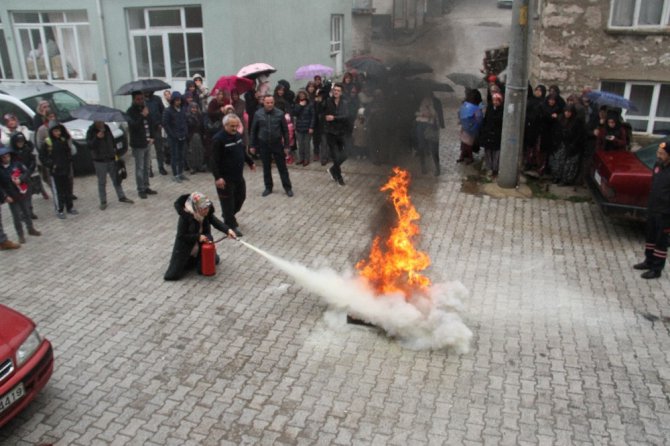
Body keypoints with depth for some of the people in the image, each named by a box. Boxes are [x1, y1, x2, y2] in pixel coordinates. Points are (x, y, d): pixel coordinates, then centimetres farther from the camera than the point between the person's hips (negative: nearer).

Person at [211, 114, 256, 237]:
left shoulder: (238, 135, 4)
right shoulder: (218, 139, -20)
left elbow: (243, 152, 21)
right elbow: (214, 160, -22)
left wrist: (250, 162, 29)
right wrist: (217, 177, -28)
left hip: (238, 176, 8)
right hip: (225, 178, -8)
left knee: (241, 197, 19)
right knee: (228, 202, 2)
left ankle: (228, 217, 40)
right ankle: (232, 226, 13)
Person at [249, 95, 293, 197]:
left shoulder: (279, 113, -8)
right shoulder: (258, 114, -4)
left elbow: (285, 130, -2)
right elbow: (253, 131, 4)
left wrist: (286, 145, -4)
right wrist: (252, 145, 4)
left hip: (277, 144, -1)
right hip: (263, 145, 1)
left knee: (282, 167, 5)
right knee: (266, 168, 11)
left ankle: (288, 188, 15)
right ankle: (268, 188, 24)